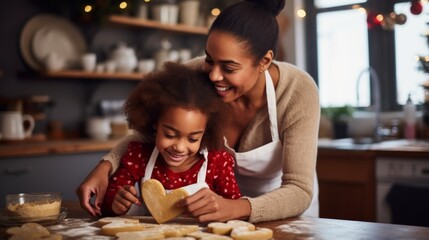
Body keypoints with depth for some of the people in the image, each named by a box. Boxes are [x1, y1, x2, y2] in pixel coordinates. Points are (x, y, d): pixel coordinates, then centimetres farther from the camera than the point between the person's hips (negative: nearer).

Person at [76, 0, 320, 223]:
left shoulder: (298, 91, -30)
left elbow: (299, 192, -32)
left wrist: (236, 208, -50)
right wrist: (106, 166, -27)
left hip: (282, 206, -1)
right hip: (225, 195, 1)